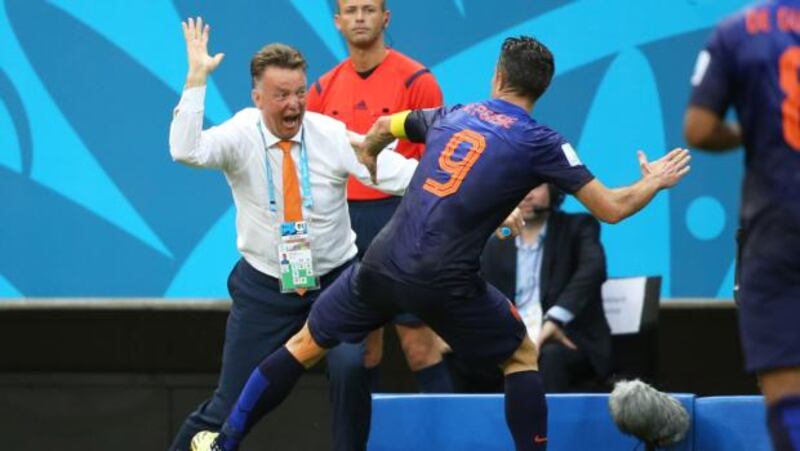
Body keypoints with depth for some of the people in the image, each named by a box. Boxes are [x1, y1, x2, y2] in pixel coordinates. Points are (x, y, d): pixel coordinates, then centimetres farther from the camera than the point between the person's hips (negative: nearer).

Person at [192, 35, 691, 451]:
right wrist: (652, 183, 22)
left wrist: (368, 152, 58)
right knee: (522, 355, 19)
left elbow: (383, 127, 34)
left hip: (383, 264, 4)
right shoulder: (539, 143, -1)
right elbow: (611, 208, 1)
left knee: (306, 345, 18)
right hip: (445, 284, -3)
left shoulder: (452, 116, 14)